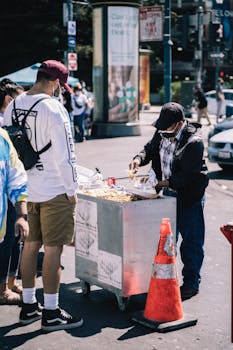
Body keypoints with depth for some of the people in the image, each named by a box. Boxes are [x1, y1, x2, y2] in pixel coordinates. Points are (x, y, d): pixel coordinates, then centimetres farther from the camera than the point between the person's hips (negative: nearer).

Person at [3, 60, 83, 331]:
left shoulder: (13, 107, 6)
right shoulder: (53, 108, -16)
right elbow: (64, 154, -17)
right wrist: (71, 189, -7)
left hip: (27, 189, 7)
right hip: (55, 190, -7)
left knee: (31, 244, 15)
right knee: (53, 248, 0)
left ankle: (28, 306, 25)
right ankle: (51, 313, 7)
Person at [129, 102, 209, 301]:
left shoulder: (194, 142, -22)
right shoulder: (162, 133, 0)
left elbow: (187, 175, -25)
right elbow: (151, 148, 16)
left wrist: (164, 183, -31)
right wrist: (140, 158, -5)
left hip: (189, 197, -7)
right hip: (167, 194, 8)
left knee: (191, 242, 1)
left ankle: (191, 283, 14)